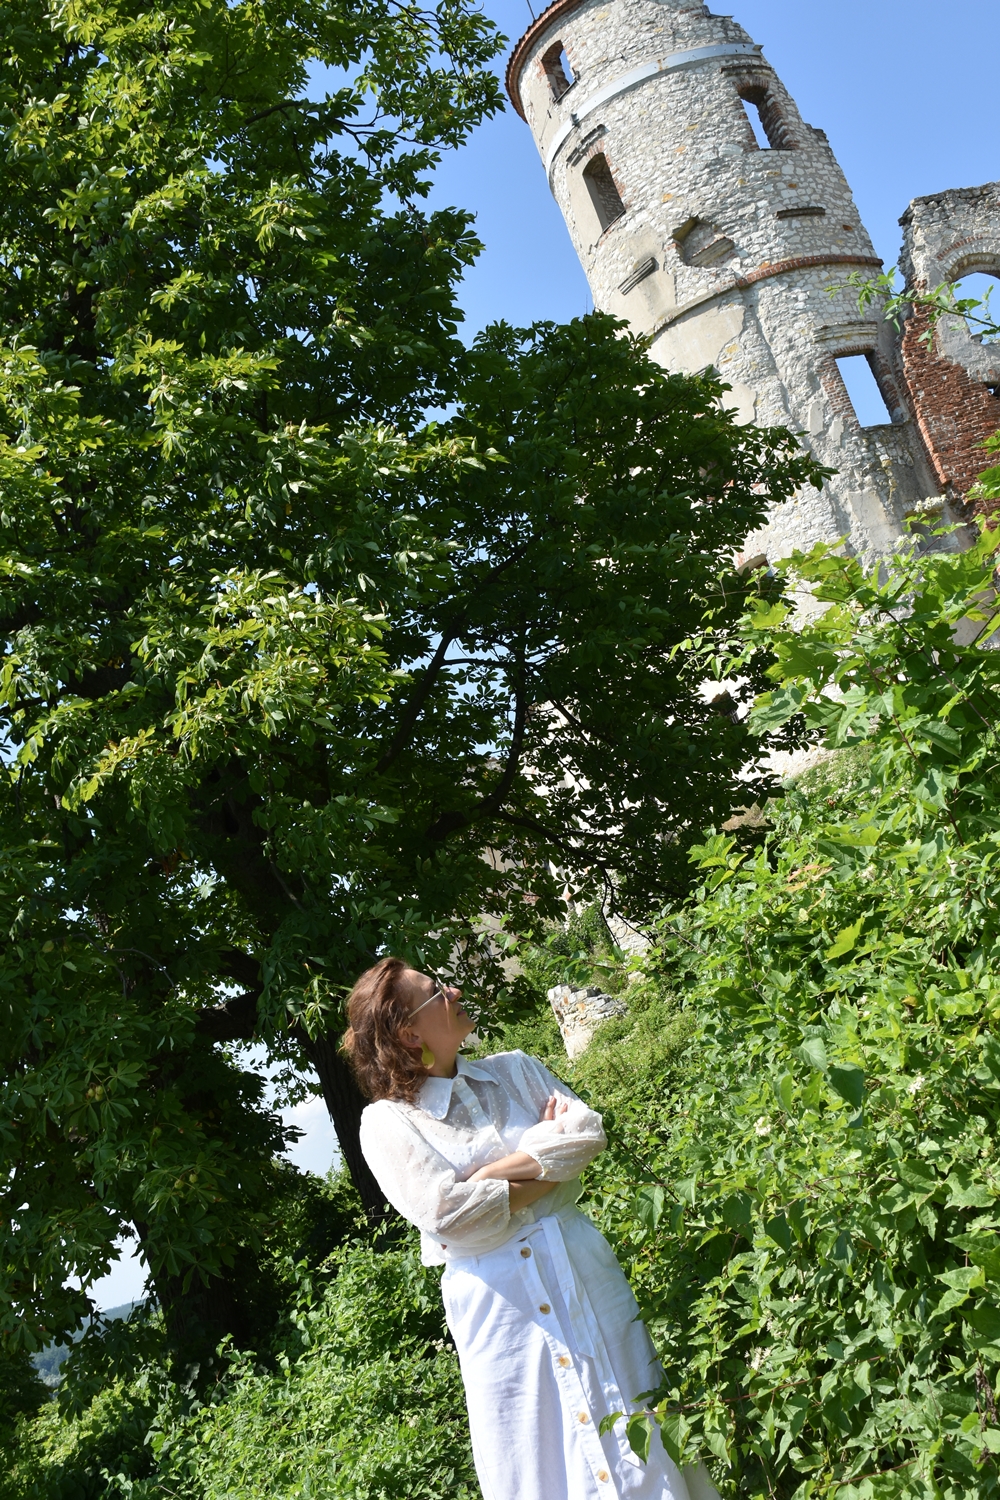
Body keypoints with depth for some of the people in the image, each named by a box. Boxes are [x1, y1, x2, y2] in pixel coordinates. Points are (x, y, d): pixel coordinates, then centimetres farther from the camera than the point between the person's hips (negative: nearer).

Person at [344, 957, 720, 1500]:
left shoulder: (514, 1069, 6)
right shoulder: (387, 1121, -8)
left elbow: (589, 1131, -6)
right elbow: (448, 1215, -18)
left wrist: (493, 1172, -15)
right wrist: (549, 1169, -10)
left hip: (585, 1271, 4)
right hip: (499, 1302, -3)